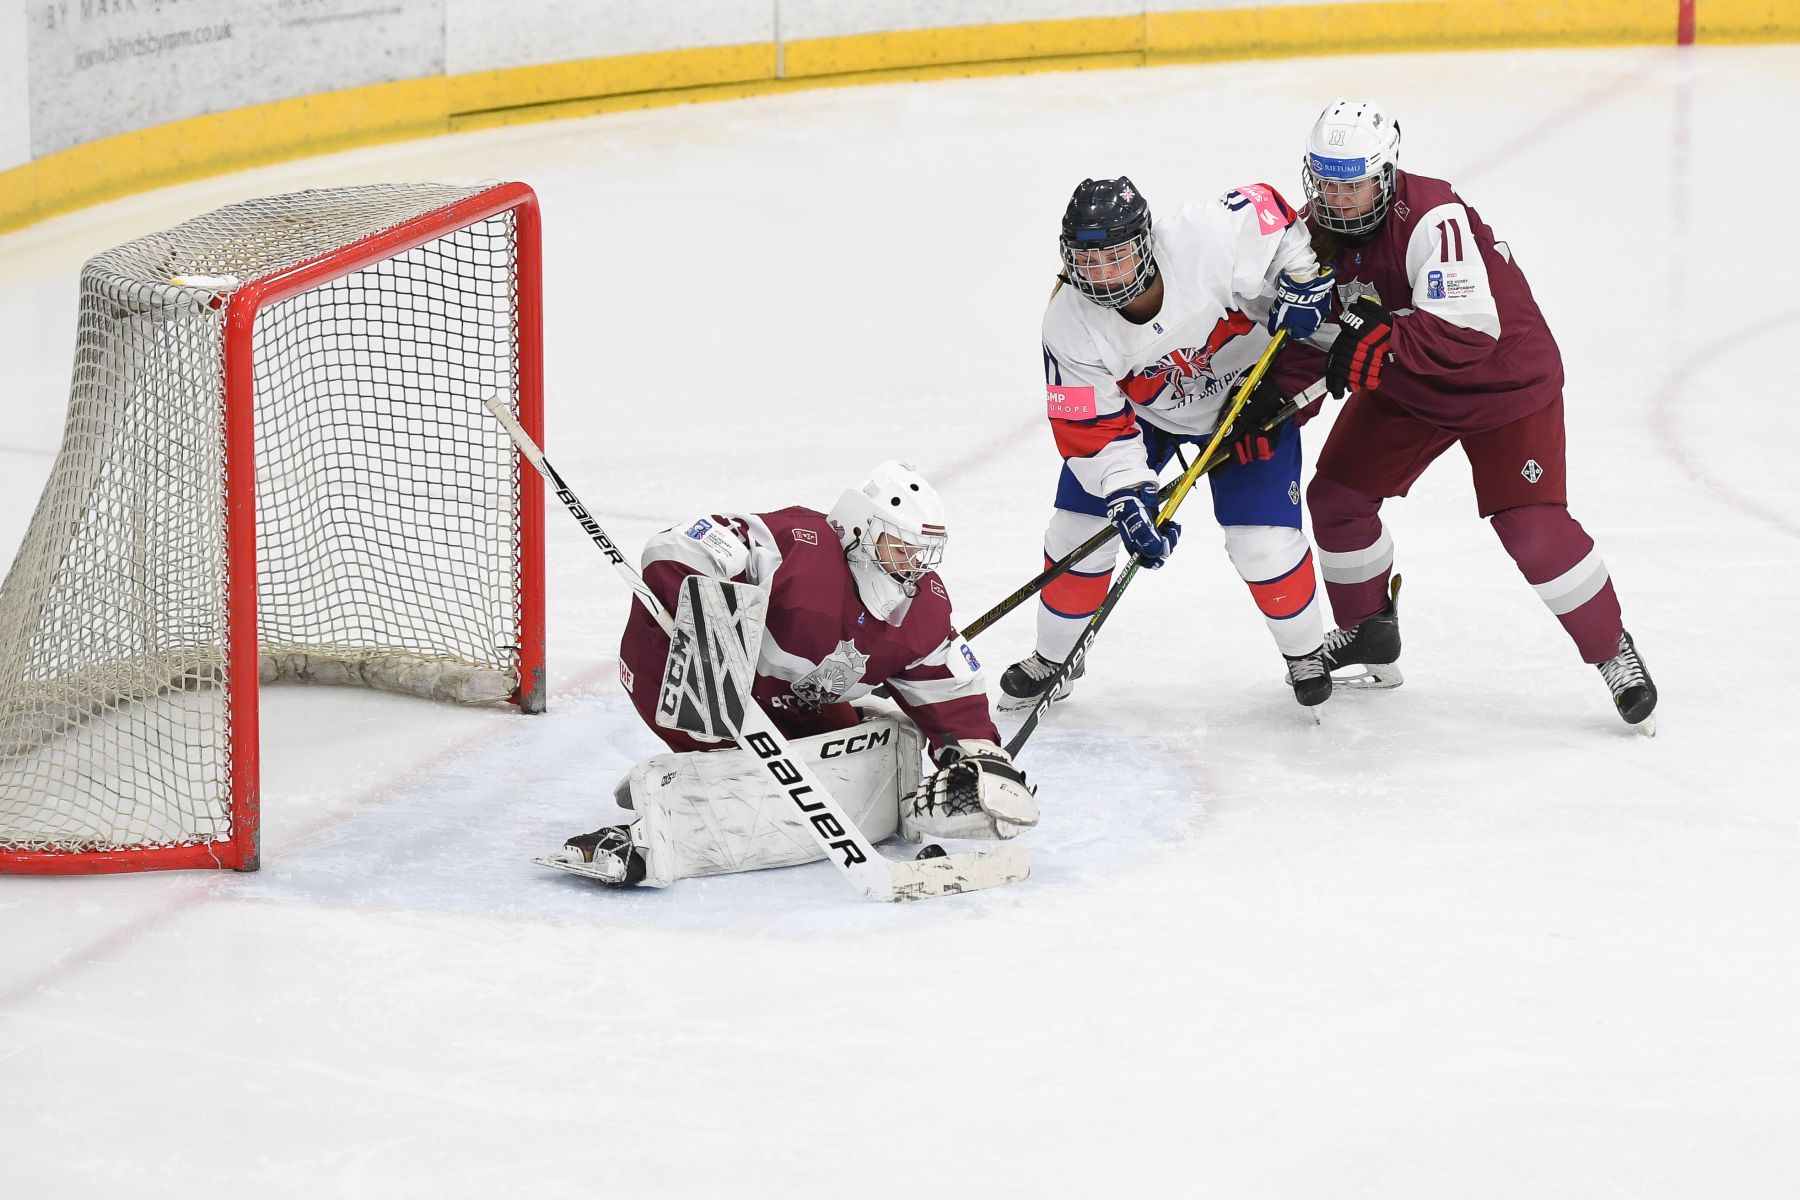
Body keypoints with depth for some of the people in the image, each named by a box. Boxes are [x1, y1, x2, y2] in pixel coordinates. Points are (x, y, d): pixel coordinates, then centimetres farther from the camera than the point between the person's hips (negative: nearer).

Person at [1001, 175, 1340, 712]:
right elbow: (1091, 429, -23)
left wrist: (1301, 280, -21)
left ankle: (1306, 653, 18)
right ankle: (1054, 659, 23)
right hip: (1138, 409, 2)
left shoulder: (1206, 238, -37)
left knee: (1264, 542, -9)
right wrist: (1129, 497, -33)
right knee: (1079, 527, -1)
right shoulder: (1069, 325, -28)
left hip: (1247, 384, -2)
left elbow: (1268, 209, -16)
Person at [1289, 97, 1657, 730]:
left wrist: (1372, 345, -47)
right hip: (1403, 390, 7)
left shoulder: (1434, 218, -34)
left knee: (1533, 528, -16)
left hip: (1504, 381, -7)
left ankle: (1614, 652, 2)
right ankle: (1369, 629, 30)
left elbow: (1469, 331, -43)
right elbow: (1319, 330, 0)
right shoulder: (1318, 227, -9)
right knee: (1337, 494, 6)